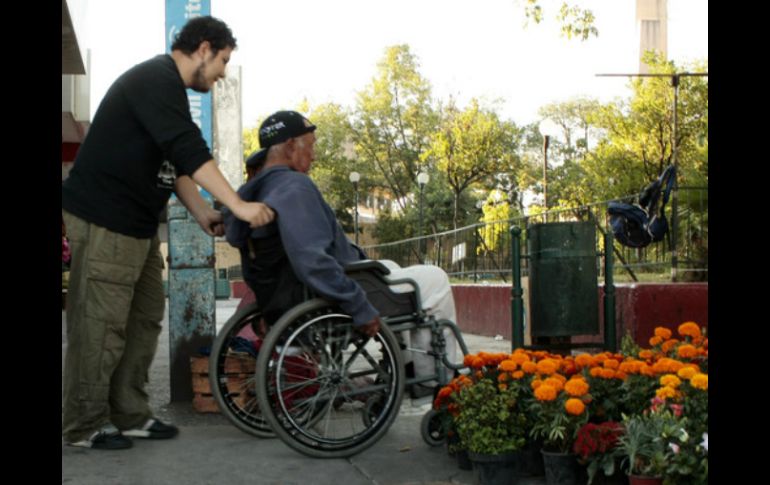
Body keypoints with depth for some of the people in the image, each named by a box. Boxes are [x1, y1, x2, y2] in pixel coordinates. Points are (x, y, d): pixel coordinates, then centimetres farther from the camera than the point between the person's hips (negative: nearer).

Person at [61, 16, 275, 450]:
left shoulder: (167, 87, 17)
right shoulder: (156, 80, -16)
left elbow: (177, 161, 17)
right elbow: (191, 152, -26)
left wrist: (202, 214, 7)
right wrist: (238, 206, -28)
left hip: (137, 223, 11)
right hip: (105, 221, -10)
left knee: (145, 318, 11)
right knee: (101, 324, -5)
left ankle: (131, 415, 17)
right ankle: (85, 426, 4)